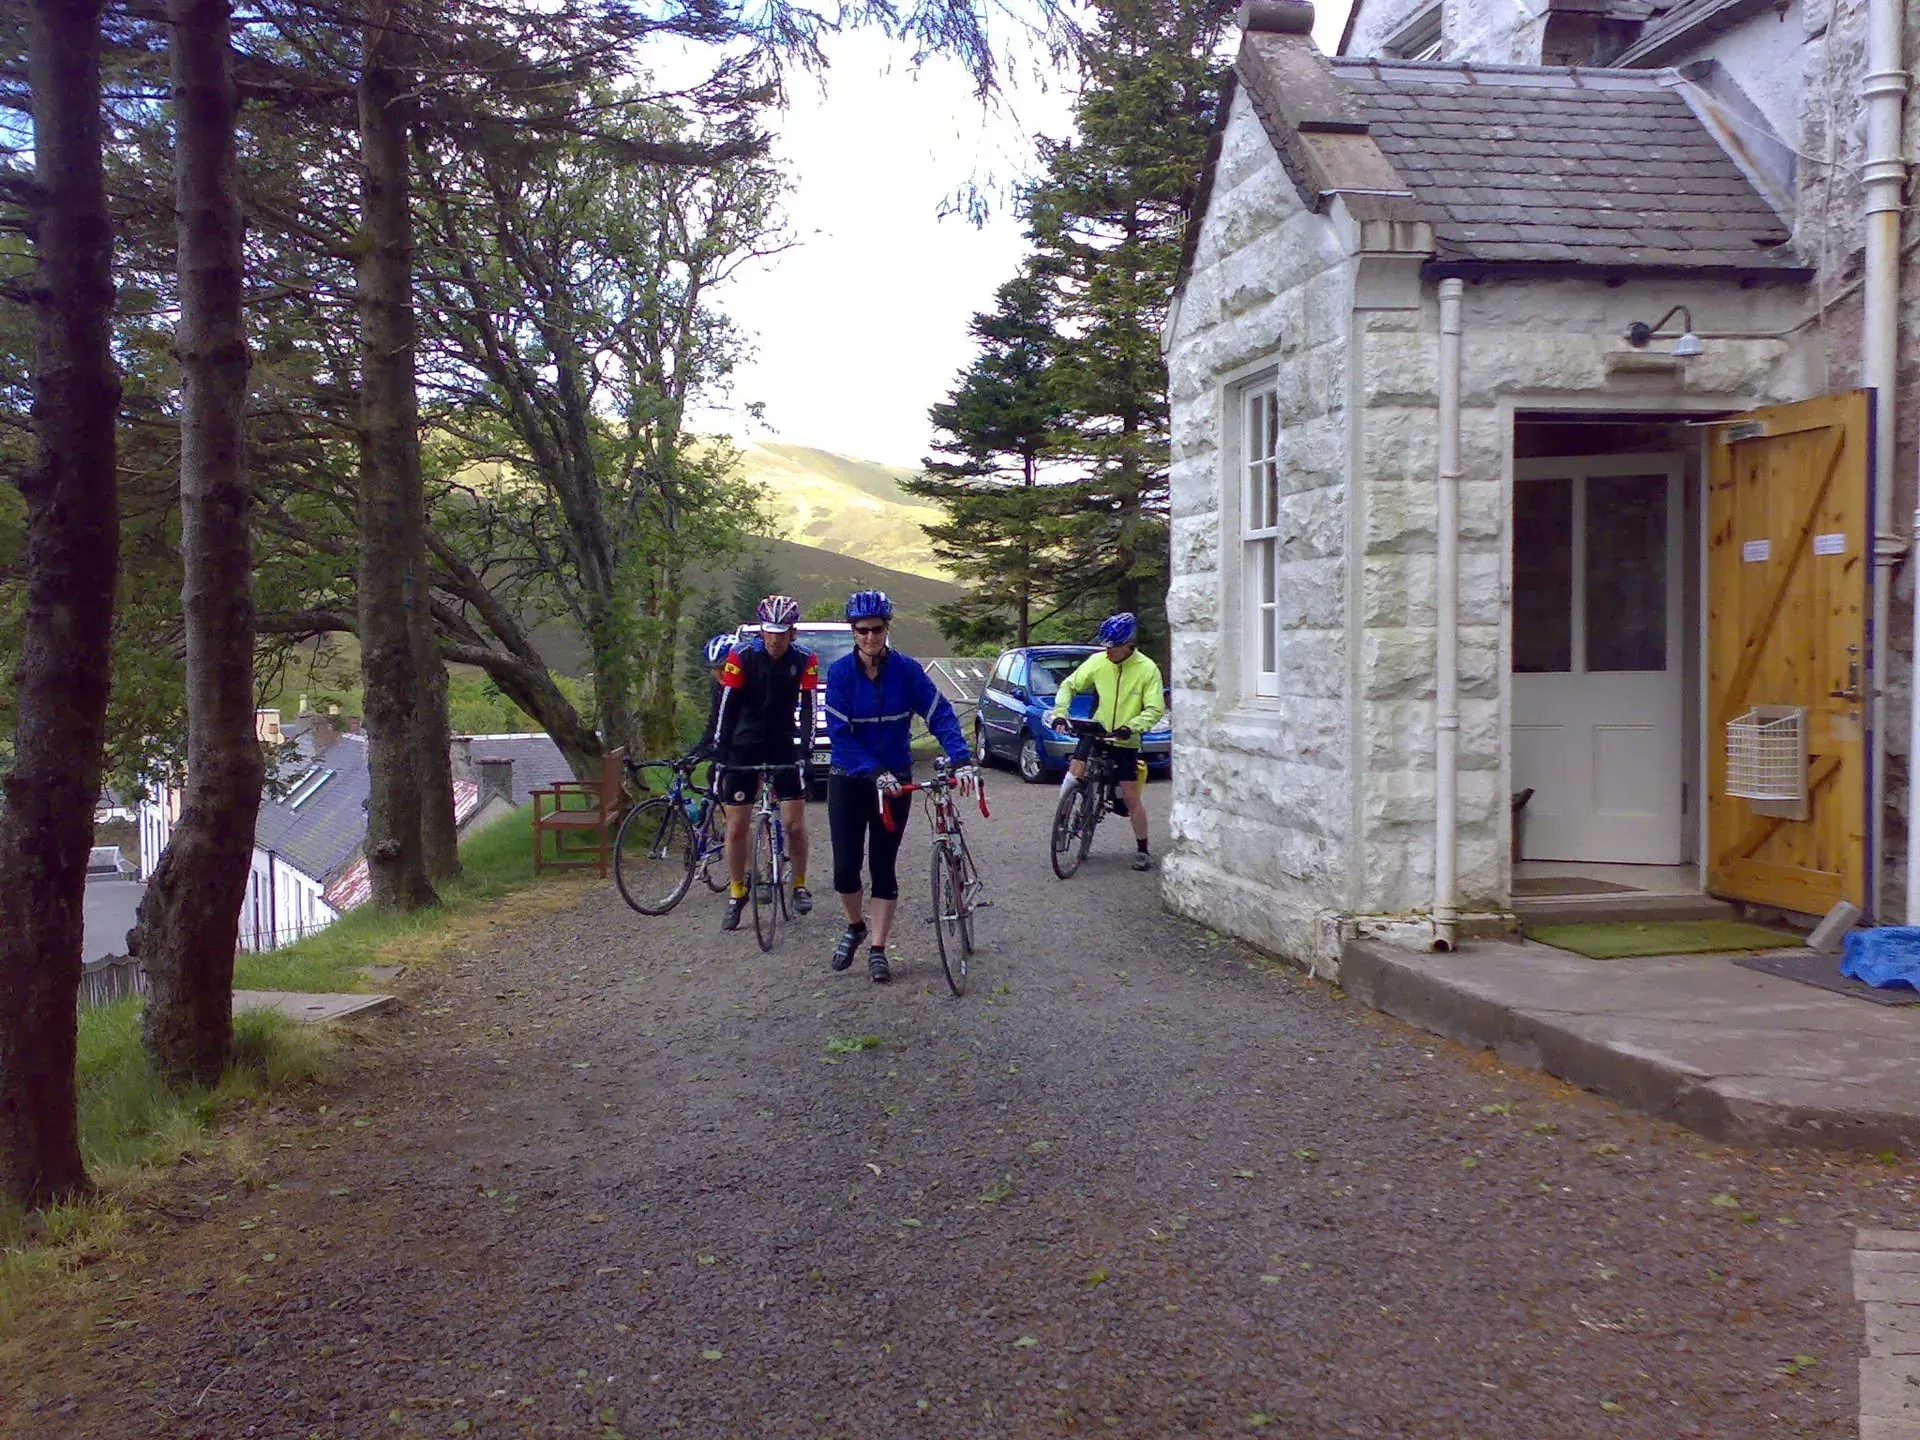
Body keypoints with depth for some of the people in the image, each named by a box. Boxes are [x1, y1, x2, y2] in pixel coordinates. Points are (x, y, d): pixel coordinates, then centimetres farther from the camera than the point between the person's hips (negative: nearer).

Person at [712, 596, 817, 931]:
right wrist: (719, 752, -18)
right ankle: (736, 895, 15)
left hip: (784, 745, 1)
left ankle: (800, 886, 15)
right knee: (736, 827, 0)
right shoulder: (741, 655, -14)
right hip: (744, 745, -1)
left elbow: (808, 709, -11)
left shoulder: (804, 660, -10)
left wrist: (804, 749, -23)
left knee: (795, 824, -5)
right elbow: (727, 706, -13)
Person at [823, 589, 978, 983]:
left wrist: (963, 760, -28)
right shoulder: (840, 672, -11)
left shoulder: (906, 669, -9)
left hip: (895, 780, 0)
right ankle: (855, 927, 25)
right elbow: (839, 733, -16)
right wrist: (875, 772, -28)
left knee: (883, 866, 3)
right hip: (849, 780, 0)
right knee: (846, 867, -4)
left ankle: (878, 949, 14)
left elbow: (940, 715, -13)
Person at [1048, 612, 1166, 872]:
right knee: (1074, 774, -17)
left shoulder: (1147, 669, -13)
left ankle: (1142, 850, 12)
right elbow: (1069, 685, 2)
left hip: (1126, 742, -2)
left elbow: (1155, 709, -15)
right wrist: (1060, 712, -15)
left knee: (1130, 796, -1)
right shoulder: (1098, 661, -6)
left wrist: (1130, 727, -31)